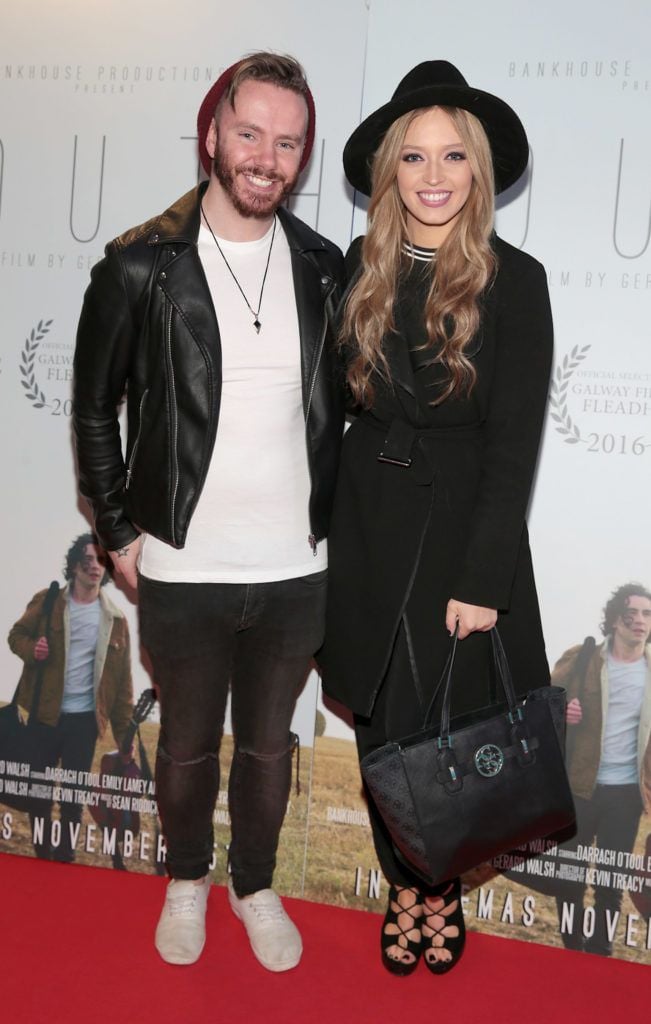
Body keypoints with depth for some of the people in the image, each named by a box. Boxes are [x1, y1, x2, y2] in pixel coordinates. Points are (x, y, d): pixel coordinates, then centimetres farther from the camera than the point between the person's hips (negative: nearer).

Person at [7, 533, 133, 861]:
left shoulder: (115, 620, 1)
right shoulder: (46, 601, -1)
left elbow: (122, 681, 2)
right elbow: (17, 634, 9)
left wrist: (125, 733, -1)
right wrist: (31, 649, -16)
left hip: (84, 719, 0)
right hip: (44, 714, 0)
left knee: (75, 793, 8)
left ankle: (64, 857, 22)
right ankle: (41, 855, 25)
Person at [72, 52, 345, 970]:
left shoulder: (324, 269, 0)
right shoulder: (141, 267, -8)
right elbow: (94, 406, 1)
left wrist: (331, 521, 8)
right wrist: (119, 531, 0)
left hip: (296, 571, 2)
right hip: (181, 572, -2)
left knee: (269, 744, 18)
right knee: (188, 745, 18)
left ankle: (255, 884, 43)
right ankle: (187, 878, 45)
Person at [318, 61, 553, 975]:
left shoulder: (513, 280, -8)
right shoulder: (358, 270, 1)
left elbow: (515, 444, -10)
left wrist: (481, 580, -13)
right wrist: (323, 520, -1)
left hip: (466, 526, -2)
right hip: (368, 528, 3)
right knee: (382, 728, 12)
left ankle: (445, 890, 32)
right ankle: (403, 887, 35)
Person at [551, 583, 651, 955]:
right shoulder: (579, 659, -2)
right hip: (578, 786, -1)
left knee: (613, 881, 10)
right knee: (570, 874, 8)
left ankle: (600, 955, 24)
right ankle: (572, 952, 25)